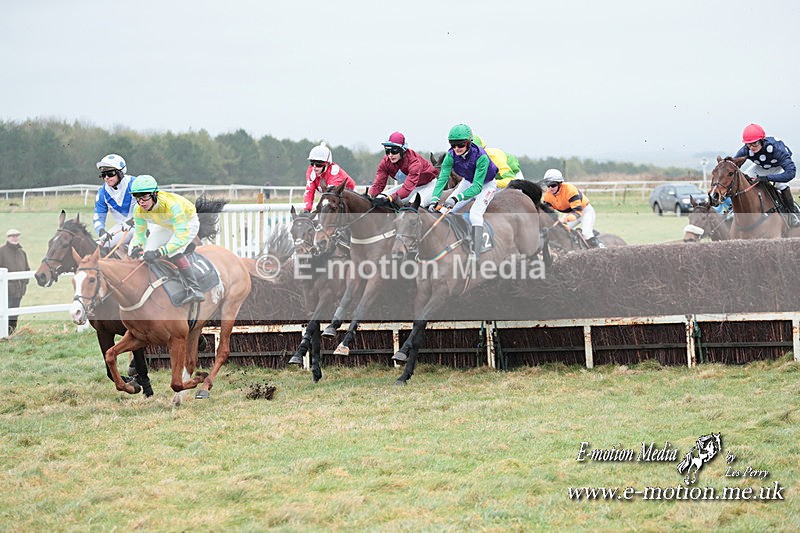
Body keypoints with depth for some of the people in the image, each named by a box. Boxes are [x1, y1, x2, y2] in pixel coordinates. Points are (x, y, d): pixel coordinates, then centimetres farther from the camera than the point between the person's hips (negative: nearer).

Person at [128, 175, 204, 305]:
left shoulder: (171, 204, -43)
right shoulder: (139, 210, -25)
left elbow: (182, 235, -48)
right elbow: (139, 233, -11)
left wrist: (158, 252, -57)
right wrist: (137, 247, -35)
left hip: (188, 223, -6)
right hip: (165, 227, 6)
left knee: (174, 251, -31)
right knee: (147, 253, -7)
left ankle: (195, 289, -31)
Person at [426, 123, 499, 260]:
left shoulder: (480, 157, -37)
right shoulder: (451, 155, -23)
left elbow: (477, 186, -40)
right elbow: (442, 178, -28)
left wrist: (457, 198, -52)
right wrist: (435, 198, -44)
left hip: (486, 184, -6)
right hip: (468, 182, 6)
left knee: (475, 214, -26)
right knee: (447, 209, -7)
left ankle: (476, 252, -25)